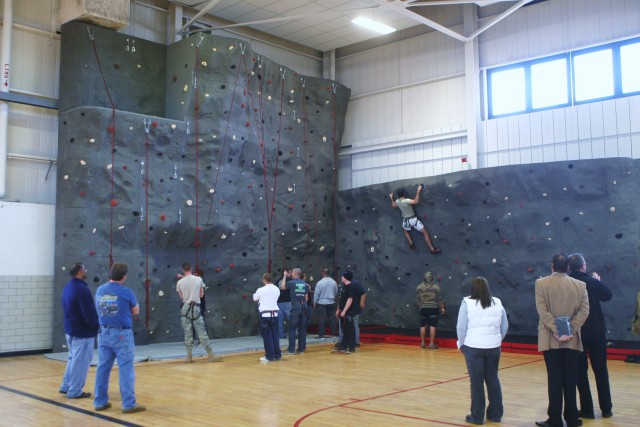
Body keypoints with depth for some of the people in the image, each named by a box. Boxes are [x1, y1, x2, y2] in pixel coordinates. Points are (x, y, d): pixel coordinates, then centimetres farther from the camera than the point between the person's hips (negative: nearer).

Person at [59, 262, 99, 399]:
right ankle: (75, 391, 11)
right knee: (81, 362, 3)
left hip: (70, 329, 9)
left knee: (73, 358, 22)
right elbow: (89, 314, -23)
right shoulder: (82, 289, -23)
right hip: (83, 332, -9)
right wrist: (97, 325, -5)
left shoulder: (67, 287, 6)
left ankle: (66, 386, 28)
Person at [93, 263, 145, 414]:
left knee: (103, 368, 11)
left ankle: (100, 402, 18)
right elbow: (136, 311, 0)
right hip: (122, 334, -6)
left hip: (104, 333, 6)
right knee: (126, 369, -1)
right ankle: (129, 404, 0)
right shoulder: (126, 292, -12)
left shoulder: (100, 290, 4)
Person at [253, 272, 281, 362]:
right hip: (274, 314, 5)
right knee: (275, 335, 10)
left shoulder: (261, 290, -9)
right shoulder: (277, 289, 4)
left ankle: (270, 356, 2)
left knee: (267, 336, 1)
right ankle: (277, 355, 13)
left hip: (265, 315, -4)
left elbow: (254, 299, 8)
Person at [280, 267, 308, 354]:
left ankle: (291, 349, -3)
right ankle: (302, 348, 11)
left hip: (295, 307, -5)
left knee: (292, 329, -1)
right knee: (302, 329, 9)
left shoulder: (291, 282, -5)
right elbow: (306, 297, 11)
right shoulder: (304, 283, 9)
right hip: (303, 307, 5)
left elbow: (282, 287, 10)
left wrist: (285, 276, 15)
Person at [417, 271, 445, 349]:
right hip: (433, 308, -2)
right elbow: (440, 299, -4)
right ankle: (431, 344, 4)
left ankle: (422, 343, 17)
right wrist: (442, 308, 9)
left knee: (423, 326, 10)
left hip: (423, 308, 3)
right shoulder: (436, 287, -9)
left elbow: (418, 299, 8)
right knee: (432, 326, 1)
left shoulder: (419, 287, -2)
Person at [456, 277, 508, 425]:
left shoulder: (467, 303, -8)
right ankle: (495, 414, 21)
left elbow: (461, 327, -9)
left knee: (476, 381, 3)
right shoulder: (497, 303, 6)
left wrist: (462, 344, 4)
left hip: (473, 347, -4)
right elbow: (505, 326, 10)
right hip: (493, 347, 4)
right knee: (493, 379, 14)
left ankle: (477, 416, 9)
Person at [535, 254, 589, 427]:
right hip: (572, 340, 2)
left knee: (554, 380, 2)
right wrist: (570, 331, -8)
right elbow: (584, 311, -5)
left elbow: (543, 310, -13)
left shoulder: (541, 283, -5)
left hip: (550, 340, -2)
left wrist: (556, 332, -12)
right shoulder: (580, 285, 3)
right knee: (570, 380, 9)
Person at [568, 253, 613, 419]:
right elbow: (607, 295, 5)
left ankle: (587, 409, 10)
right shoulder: (592, 281, -11)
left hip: (575, 334, 0)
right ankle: (606, 409, 19)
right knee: (601, 370, 13)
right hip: (596, 332, 0)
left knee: (581, 372, 9)